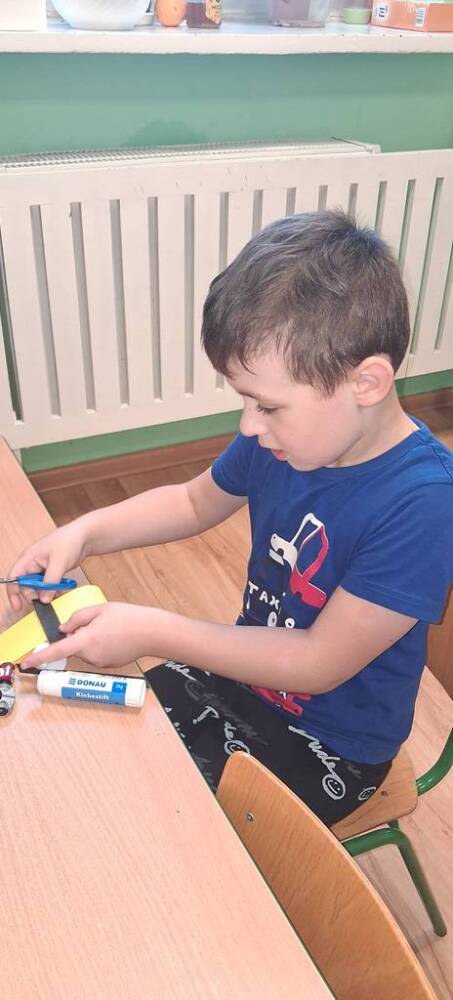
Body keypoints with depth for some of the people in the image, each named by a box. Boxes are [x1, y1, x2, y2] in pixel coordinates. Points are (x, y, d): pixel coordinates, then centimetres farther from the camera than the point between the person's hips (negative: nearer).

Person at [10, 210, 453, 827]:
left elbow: (319, 663, -26)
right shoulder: (282, 436, -12)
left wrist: (153, 632, -26)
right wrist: (83, 533, -8)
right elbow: (194, 502, 7)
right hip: (244, 671, 6)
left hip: (328, 746, -5)